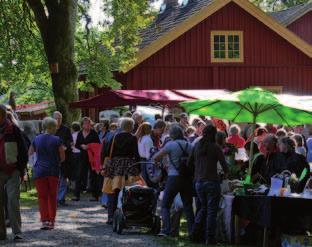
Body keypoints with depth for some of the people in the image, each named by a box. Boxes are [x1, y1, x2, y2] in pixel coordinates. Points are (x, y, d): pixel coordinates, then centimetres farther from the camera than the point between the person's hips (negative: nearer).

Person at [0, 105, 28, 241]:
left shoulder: (13, 130, 1)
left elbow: (23, 151, 4)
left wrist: (21, 170, 0)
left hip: (13, 172, -3)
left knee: (13, 199, -12)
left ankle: (17, 232, -12)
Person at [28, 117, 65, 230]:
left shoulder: (37, 139, 2)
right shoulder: (57, 140, -6)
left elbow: (29, 153, 16)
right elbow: (62, 158, -3)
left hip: (39, 170, 1)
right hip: (53, 171, -1)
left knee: (42, 196, 4)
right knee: (52, 196, 11)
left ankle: (45, 220, -9)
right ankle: (51, 221, 11)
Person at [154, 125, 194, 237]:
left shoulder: (170, 144, -7)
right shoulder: (189, 145, 5)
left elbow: (156, 157, -6)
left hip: (174, 177, -4)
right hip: (188, 178, 4)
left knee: (165, 205, 4)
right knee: (188, 206, 12)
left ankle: (166, 230, -8)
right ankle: (192, 231, 9)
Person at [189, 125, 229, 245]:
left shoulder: (197, 146, 6)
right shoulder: (215, 147, -7)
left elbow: (190, 163, 12)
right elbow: (224, 165, -7)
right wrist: (226, 173, 14)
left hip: (198, 181, 5)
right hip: (212, 181, -5)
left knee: (203, 207, 21)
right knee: (212, 210, 1)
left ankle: (195, 230, 7)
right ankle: (210, 238, 1)